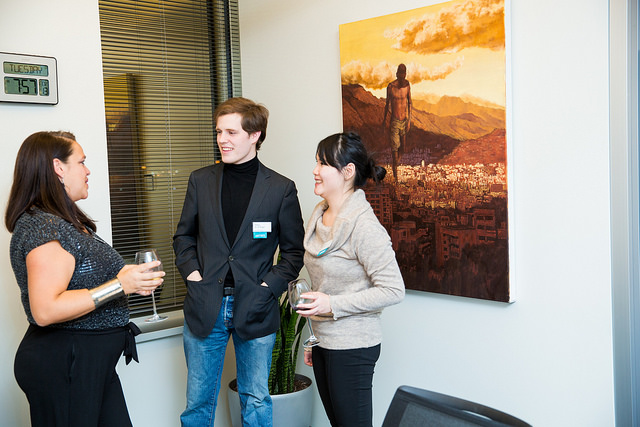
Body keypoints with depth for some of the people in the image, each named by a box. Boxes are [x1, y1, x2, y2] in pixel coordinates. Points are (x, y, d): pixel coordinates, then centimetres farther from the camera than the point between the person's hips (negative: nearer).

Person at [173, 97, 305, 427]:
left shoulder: (281, 188, -3)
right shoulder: (200, 180, 4)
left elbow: (294, 251, 2)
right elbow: (184, 235, 13)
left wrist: (268, 287, -9)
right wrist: (192, 273, -2)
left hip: (254, 309, -2)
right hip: (205, 306, 2)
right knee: (198, 400, 12)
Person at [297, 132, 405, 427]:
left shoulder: (363, 225, -19)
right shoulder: (319, 216, 7)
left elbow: (393, 290, -20)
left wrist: (333, 305, -23)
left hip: (353, 347, -8)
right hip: (323, 342, 8)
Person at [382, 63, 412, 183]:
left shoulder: (407, 85, -2)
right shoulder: (391, 87, -10)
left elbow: (409, 102, 7)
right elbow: (387, 102, 3)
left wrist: (409, 120, 4)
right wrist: (384, 118, 12)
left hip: (405, 120, 3)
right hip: (394, 121, -3)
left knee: (403, 148, 11)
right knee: (394, 148, -5)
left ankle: (395, 159, 45)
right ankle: (395, 175, 4)